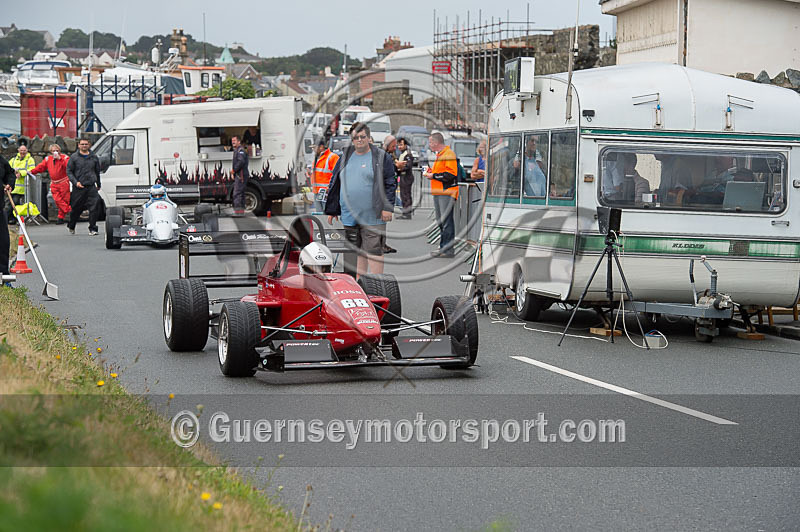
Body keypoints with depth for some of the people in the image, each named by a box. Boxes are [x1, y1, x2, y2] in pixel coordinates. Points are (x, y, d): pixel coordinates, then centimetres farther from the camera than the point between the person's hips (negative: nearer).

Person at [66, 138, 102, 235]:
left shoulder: (94, 157, 10)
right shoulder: (74, 157, 3)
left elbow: (97, 171, 22)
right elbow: (69, 171, 2)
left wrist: (98, 184, 29)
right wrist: (75, 182, -11)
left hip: (91, 187, 1)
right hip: (78, 187, -1)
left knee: (94, 207, -13)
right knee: (76, 209, 8)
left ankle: (92, 229, -8)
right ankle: (71, 226, 31)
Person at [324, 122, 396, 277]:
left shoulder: (381, 157, 0)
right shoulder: (345, 158, 13)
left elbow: (390, 183, -2)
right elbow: (335, 185, 17)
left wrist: (387, 207, -11)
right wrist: (332, 210, 15)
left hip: (372, 217, -5)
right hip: (349, 217, 5)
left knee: (374, 251, -5)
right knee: (356, 251, 10)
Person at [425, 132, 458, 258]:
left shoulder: (449, 154, -12)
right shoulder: (439, 155, 20)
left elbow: (450, 174, -21)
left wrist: (433, 176, -14)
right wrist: (431, 172, 13)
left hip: (446, 193, -10)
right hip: (438, 193, 10)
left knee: (447, 221, -9)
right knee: (440, 221, 13)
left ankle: (448, 249, -9)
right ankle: (443, 247, 20)